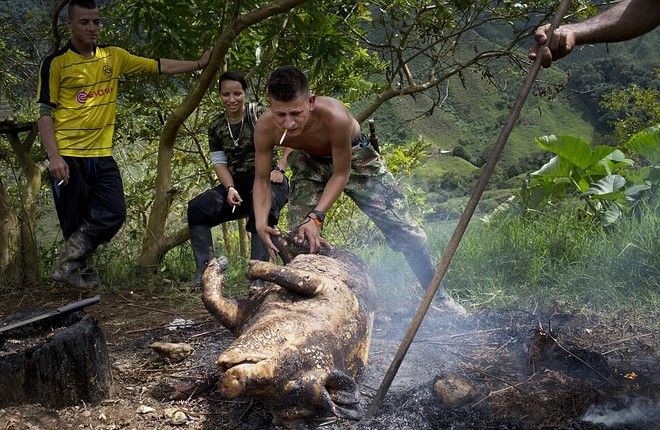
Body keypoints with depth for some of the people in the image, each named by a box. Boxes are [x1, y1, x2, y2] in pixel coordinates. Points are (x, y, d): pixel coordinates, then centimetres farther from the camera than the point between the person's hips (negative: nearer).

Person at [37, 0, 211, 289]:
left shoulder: (114, 57, 8)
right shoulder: (55, 63, -5)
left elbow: (158, 66, 13)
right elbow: (44, 113, -7)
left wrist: (198, 65, 10)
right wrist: (54, 156, -16)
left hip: (102, 156, 5)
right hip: (68, 157, -4)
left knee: (113, 214, -2)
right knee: (75, 222, 2)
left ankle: (68, 263, 8)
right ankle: (81, 272, 19)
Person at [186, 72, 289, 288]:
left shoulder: (260, 115, -6)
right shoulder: (216, 126, 8)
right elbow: (219, 162, 9)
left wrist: (279, 169, -14)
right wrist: (230, 188, -8)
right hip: (237, 183, 5)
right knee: (197, 207, -18)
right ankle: (204, 270, -15)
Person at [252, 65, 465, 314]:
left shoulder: (334, 116, -43)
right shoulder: (265, 128, -33)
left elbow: (341, 174, -29)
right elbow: (262, 180, -18)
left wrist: (316, 216, -37)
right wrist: (260, 223, -33)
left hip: (352, 155, -2)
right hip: (308, 162, 3)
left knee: (403, 228, -3)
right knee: (301, 235, -10)